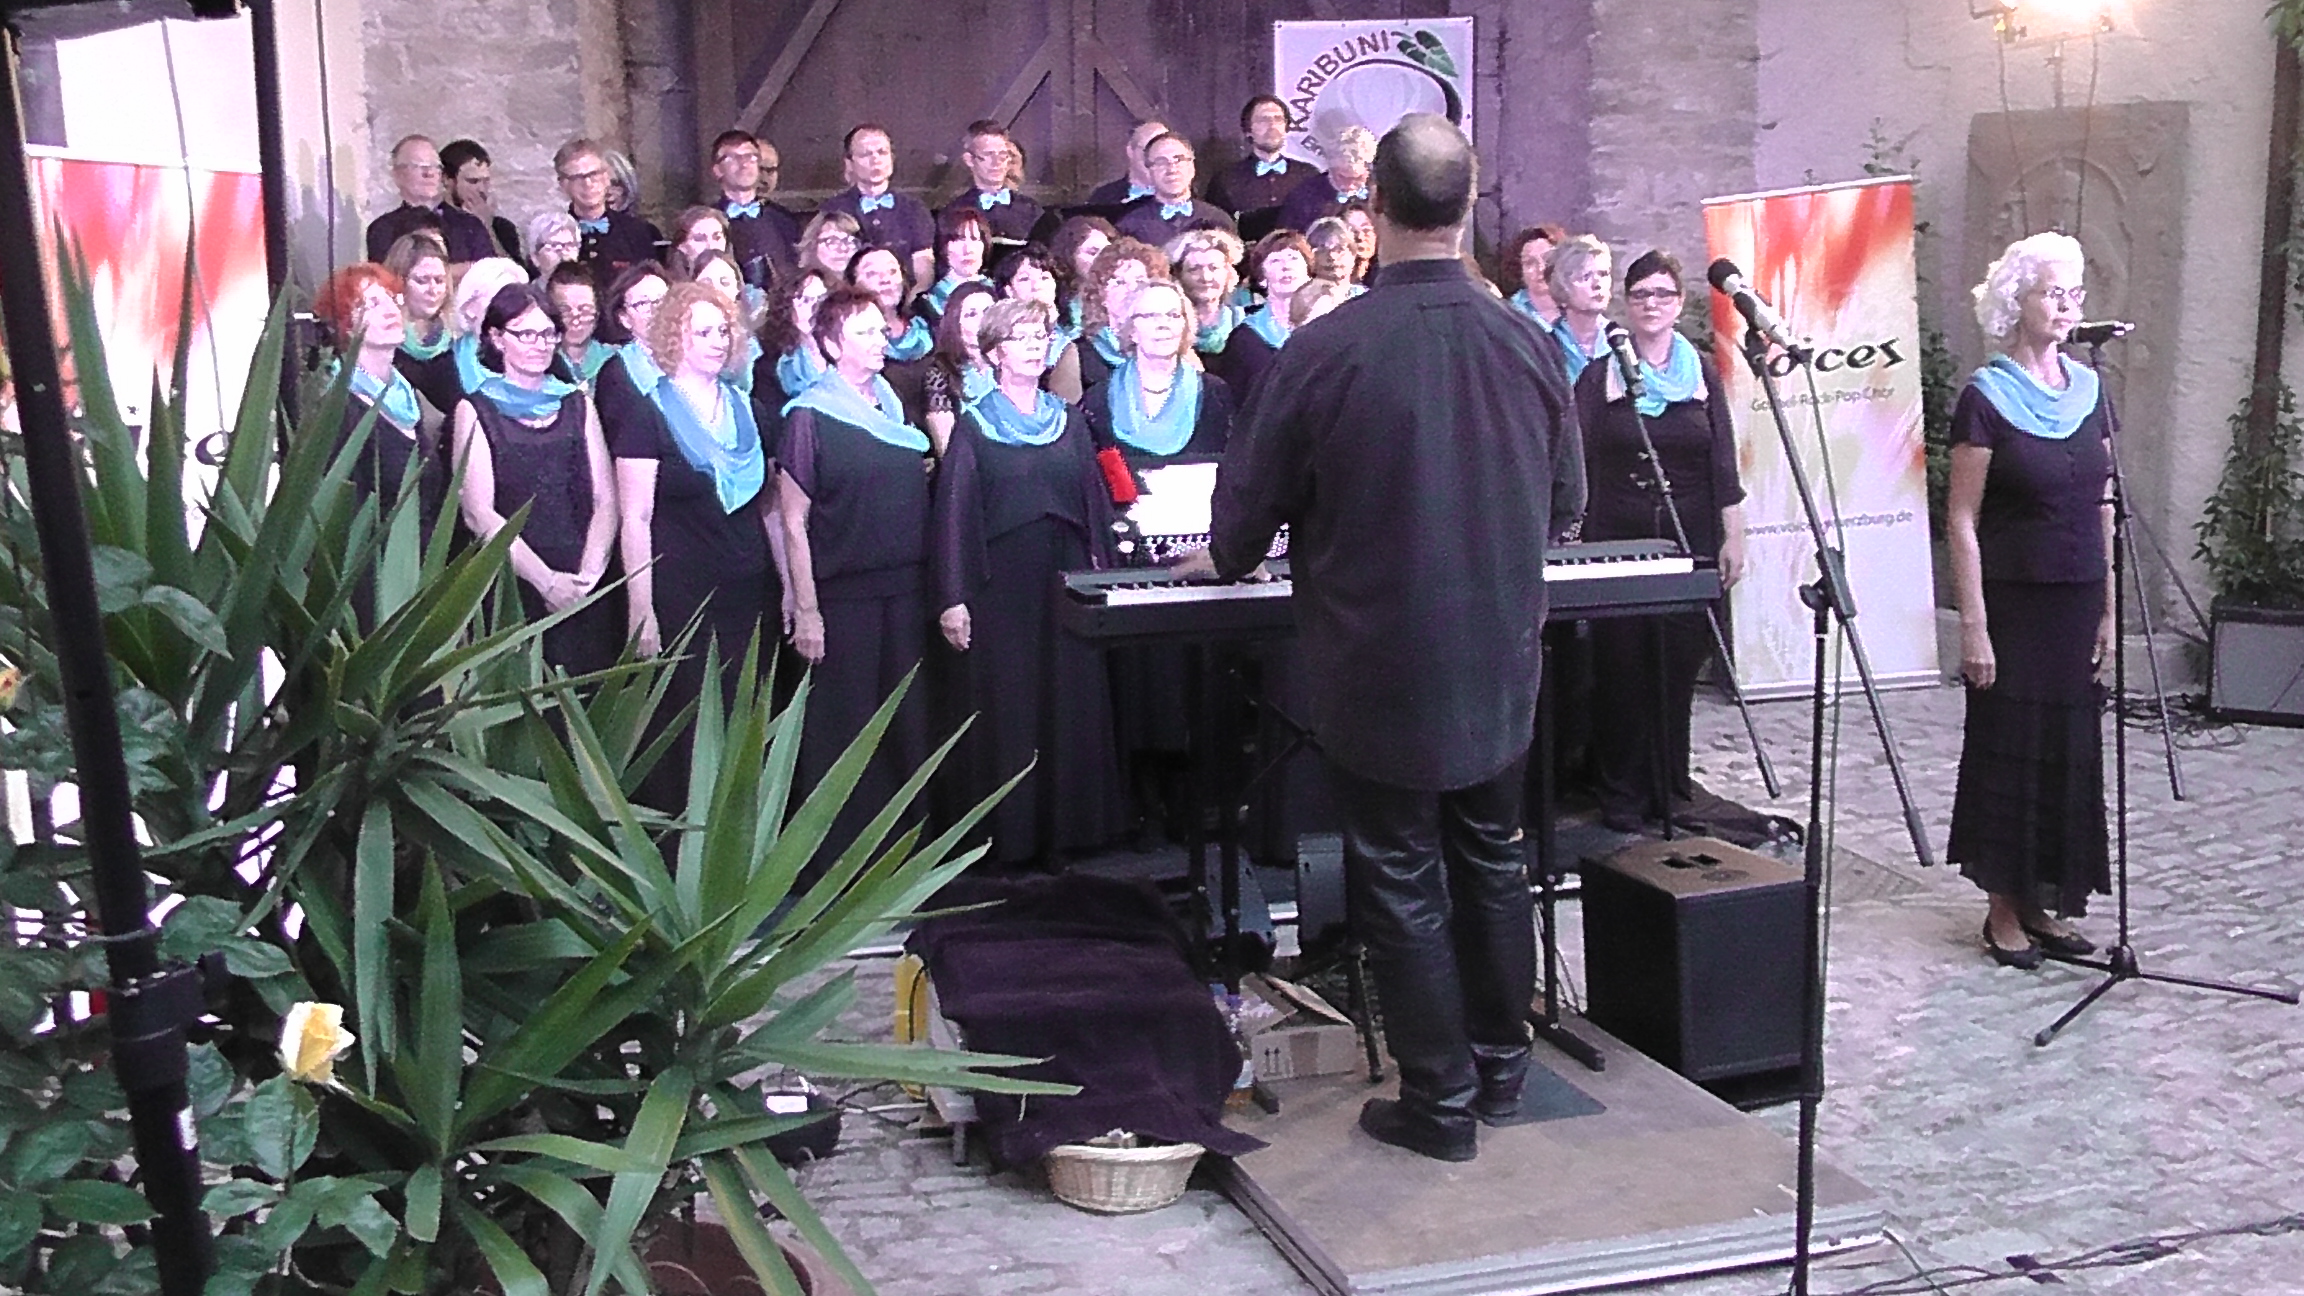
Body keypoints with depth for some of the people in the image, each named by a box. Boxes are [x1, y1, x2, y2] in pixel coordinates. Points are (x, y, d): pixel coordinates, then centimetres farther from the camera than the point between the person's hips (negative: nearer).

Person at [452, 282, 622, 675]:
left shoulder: (576, 404, 14)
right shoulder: (476, 410, 4)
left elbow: (605, 501, 7)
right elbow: (479, 513, -6)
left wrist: (588, 576, -9)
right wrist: (546, 580, -14)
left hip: (584, 592, 3)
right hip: (511, 585, -3)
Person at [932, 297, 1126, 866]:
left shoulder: (1070, 423, 12)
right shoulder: (974, 429, 2)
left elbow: (1095, 502, 13)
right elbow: (954, 515, -2)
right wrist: (953, 598, -9)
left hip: (1068, 582, 3)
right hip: (1002, 583, -3)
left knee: (1074, 705, 3)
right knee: (1007, 707, 0)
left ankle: (1074, 824, 13)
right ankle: (1010, 834, 8)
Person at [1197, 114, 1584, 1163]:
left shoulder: (1327, 349, -18)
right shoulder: (1526, 344, -6)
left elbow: (1251, 497, -6)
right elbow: (1563, 497, 9)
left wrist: (1228, 560, 17)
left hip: (1376, 666, -4)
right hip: (1499, 662, 4)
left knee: (1400, 879, 8)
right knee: (1491, 859, 20)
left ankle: (1440, 1100, 16)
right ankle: (1500, 1064, 33)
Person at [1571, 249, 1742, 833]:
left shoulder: (1703, 374, 9)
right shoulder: (1600, 376, 4)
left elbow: (1723, 463, 8)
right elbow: (1581, 462, -1)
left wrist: (1732, 538, 3)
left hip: (1690, 539, 2)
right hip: (1619, 539, -1)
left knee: (1679, 668, 5)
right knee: (1621, 669, 0)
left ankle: (1670, 789, 16)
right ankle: (1621, 795, 10)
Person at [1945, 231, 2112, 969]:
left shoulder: (2088, 389, 8)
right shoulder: (1986, 398, -9)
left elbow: (2104, 508, 12)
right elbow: (1961, 520, -10)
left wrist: (2108, 610, 9)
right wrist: (1973, 626, -14)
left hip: (2077, 603, 5)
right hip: (2013, 602, -5)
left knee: (2070, 749, 10)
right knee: (2009, 751, 3)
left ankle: (2047, 903, 22)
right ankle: (2004, 910, 14)